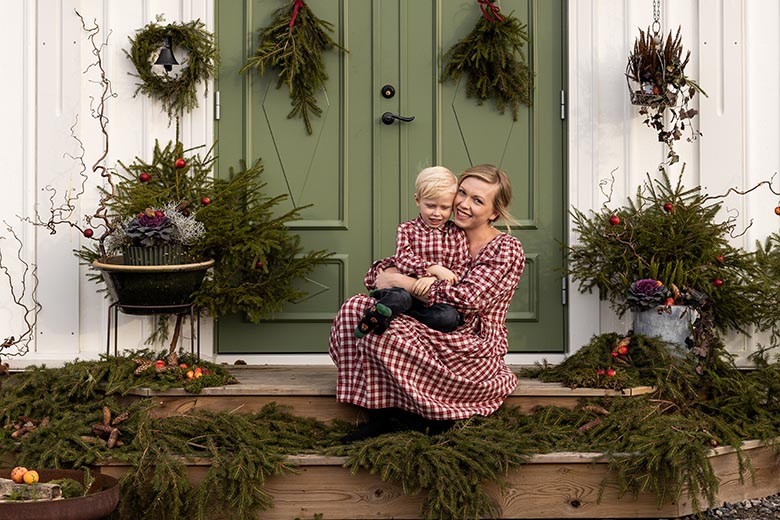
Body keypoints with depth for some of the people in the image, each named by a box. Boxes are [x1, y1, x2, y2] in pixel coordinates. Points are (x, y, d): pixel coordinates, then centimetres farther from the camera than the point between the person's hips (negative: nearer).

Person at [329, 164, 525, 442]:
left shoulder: (507, 249, -6)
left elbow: (467, 299, -21)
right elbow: (381, 270, 12)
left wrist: (401, 282, -17)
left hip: (473, 352, -7)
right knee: (355, 307, -13)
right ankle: (380, 417, -16)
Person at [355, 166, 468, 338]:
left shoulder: (456, 234, 10)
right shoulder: (406, 229, 9)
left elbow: (460, 270, 1)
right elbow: (402, 260, -6)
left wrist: (434, 279, -19)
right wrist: (434, 268, -21)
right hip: (409, 292, -1)